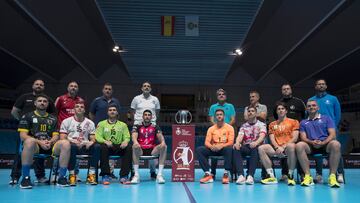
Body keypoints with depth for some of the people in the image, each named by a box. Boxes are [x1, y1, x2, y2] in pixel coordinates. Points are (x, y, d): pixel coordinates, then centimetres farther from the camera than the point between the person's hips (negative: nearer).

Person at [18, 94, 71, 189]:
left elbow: (56, 136, 12)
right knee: (30, 141, -39)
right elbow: (23, 135, 0)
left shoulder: (52, 118, 19)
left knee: (65, 143, -28)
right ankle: (25, 178, -27)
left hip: (50, 146, 3)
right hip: (35, 146, -2)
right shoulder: (27, 116, 11)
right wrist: (39, 142, -15)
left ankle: (62, 177, -23)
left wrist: (50, 142, -12)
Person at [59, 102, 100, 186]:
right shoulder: (66, 121, 9)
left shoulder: (90, 123, 15)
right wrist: (74, 142, -18)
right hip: (72, 145, -2)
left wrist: (90, 143, -16)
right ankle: (72, 175, -26)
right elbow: (63, 139, 1)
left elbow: (93, 139, 10)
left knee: (97, 147, -27)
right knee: (71, 147, -37)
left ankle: (91, 174, -26)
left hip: (85, 147, 2)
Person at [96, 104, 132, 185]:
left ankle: (124, 176, -29)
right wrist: (105, 141, -22)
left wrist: (125, 141, -19)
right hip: (108, 147, -1)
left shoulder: (123, 125, 17)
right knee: (103, 147, -35)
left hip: (119, 147, 1)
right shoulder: (101, 124, 13)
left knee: (129, 147, -29)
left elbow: (127, 137, 7)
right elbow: (98, 137, 0)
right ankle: (105, 176, -29)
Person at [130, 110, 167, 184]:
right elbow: (134, 136, -5)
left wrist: (163, 141, -25)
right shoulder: (137, 127, 13)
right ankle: (136, 175, -32)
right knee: (134, 147, -34)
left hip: (152, 150, 1)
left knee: (164, 147, -27)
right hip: (141, 150, -1)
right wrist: (135, 142, -31)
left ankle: (160, 174, -28)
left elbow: (160, 136, 1)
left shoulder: (155, 127, 16)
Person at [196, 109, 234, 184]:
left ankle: (226, 174, -28)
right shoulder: (211, 128, 9)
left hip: (224, 149, -3)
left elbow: (230, 142, -8)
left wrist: (221, 146, -27)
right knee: (199, 150, -23)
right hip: (213, 149, 3)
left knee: (229, 149, -39)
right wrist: (211, 146, -24)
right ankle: (208, 174, -27)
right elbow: (207, 142, 0)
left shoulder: (229, 128, 2)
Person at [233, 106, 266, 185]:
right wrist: (237, 143, -24)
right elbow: (239, 136, 2)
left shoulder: (261, 125, 10)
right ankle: (241, 175, -39)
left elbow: (262, 136, -9)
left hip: (256, 147, -2)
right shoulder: (243, 126, 19)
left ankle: (250, 176, -42)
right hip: (246, 147, 2)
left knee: (254, 149, -38)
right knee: (236, 149, -30)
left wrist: (256, 143, -32)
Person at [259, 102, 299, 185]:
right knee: (261, 148, -24)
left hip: (288, 147, -3)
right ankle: (271, 176, -24)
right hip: (277, 148, 4)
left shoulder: (293, 122, 11)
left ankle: (290, 176, -27)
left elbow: (295, 138, -1)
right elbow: (272, 139, 8)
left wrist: (284, 147, -15)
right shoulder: (272, 124, 20)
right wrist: (277, 148, -13)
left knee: (291, 146, -40)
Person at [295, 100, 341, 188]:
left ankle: (332, 176, -29)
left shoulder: (326, 118, 16)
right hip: (310, 146, 1)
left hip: (325, 144, -1)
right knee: (299, 145, -32)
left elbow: (332, 134, 3)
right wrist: (312, 142, -16)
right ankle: (308, 176, -31)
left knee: (335, 144, -35)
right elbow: (303, 138, 7)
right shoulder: (303, 123, 20)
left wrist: (323, 143, -16)